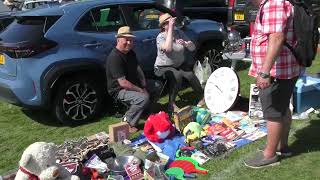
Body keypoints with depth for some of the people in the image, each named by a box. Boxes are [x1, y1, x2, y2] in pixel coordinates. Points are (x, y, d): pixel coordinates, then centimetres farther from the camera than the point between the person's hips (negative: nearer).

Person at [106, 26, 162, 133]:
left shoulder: (130, 53, 5)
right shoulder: (114, 57, -26)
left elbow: (138, 69, 8)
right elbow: (123, 83, -30)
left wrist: (144, 86, -7)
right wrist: (141, 90, -23)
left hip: (134, 83, 10)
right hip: (119, 90, -10)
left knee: (158, 85, 14)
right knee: (144, 98, -34)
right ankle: (127, 123, -18)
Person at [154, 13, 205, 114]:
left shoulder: (179, 33, 0)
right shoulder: (160, 37, -13)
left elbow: (192, 48, -3)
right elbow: (168, 48, -35)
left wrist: (185, 43, -26)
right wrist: (170, 29, -30)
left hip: (179, 65, 4)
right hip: (163, 68, -4)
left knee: (190, 75, -23)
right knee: (177, 75, -33)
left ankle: (203, 97, -6)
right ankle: (171, 104, -22)